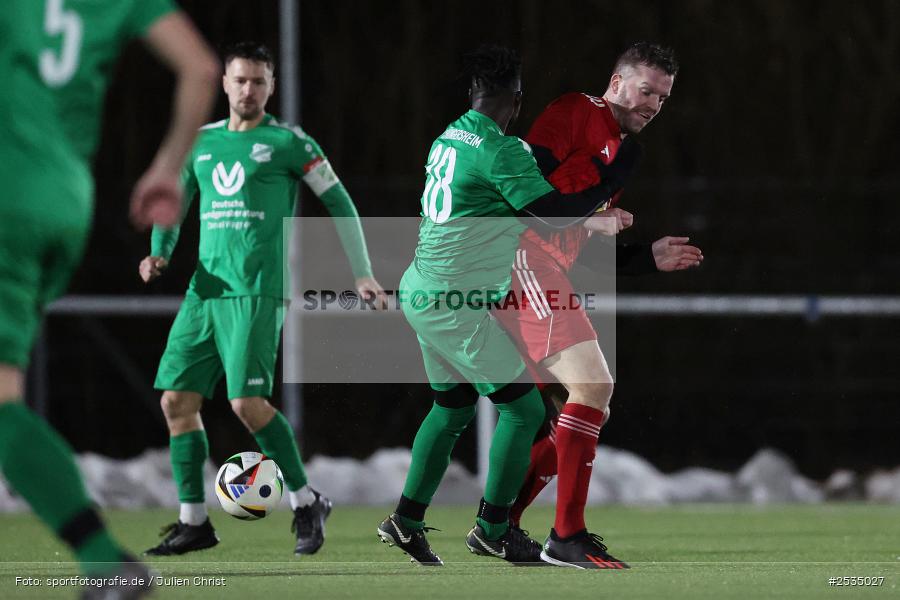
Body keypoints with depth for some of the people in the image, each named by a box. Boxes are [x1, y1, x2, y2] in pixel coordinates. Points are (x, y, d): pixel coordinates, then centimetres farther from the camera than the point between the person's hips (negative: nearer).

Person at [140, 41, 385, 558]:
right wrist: (160, 253, 3)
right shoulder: (202, 142, 15)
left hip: (257, 291, -6)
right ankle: (193, 522, 8)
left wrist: (363, 274, 1)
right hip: (205, 289, 6)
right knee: (177, 400, 0)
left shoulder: (288, 142, 0)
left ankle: (307, 504, -1)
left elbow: (338, 201, 3)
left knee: (247, 402, -17)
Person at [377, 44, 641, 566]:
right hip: (458, 305, -9)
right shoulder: (501, 151, -18)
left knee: (452, 407, 21)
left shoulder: (450, 137, 8)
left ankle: (406, 521, 21)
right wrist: (615, 179, -7)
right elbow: (560, 214, -19)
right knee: (525, 409, -1)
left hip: (423, 296, 9)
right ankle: (493, 531, 4)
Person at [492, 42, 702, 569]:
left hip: (546, 270, 10)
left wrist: (651, 259, 15)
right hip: (522, 253, -10)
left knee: (591, 409, 12)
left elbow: (595, 256, 26)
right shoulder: (579, 113, -1)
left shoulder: (621, 152, 26)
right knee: (593, 385, -17)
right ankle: (567, 537, -16)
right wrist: (585, 219, -17)